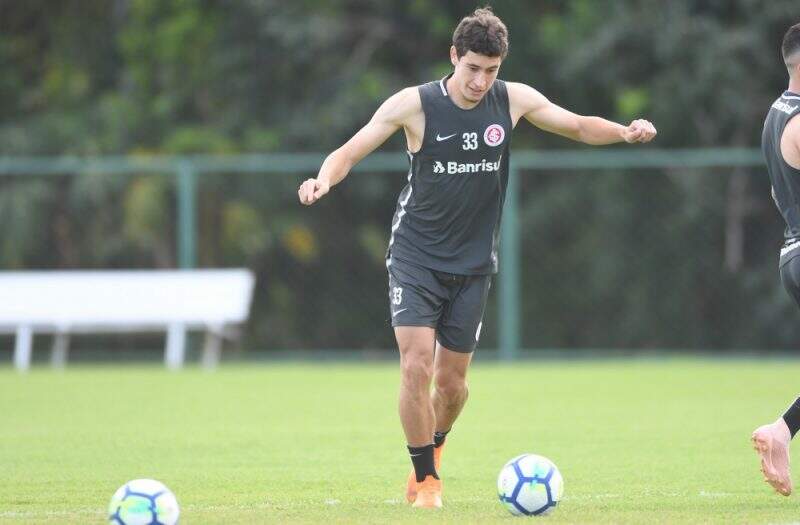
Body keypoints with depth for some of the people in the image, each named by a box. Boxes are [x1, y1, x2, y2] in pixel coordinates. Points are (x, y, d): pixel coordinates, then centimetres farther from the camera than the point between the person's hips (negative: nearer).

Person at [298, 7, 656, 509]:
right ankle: (426, 481, -2)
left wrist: (625, 131, -10)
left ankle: (432, 450, 38)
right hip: (416, 256, -3)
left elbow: (579, 126, 9)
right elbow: (349, 152, -11)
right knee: (416, 366, -17)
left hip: (473, 263, 3)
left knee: (452, 381, 6)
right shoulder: (414, 104, -13)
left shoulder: (514, 100, -4)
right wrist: (324, 179, -32)